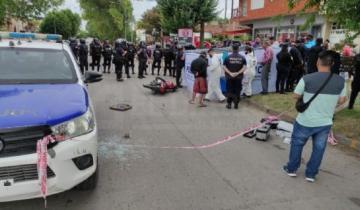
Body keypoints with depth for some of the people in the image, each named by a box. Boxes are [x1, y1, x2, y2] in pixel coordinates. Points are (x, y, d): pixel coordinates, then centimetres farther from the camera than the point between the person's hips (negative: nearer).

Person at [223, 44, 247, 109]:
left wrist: (230, 73, -10)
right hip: (238, 77, 0)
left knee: (229, 90, 8)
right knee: (237, 91, 8)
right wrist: (237, 73, -12)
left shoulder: (228, 57, -3)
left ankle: (229, 104, 8)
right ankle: (236, 104, 10)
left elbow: (224, 67, -7)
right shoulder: (242, 58, -1)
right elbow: (244, 67, -9)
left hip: (229, 77, 0)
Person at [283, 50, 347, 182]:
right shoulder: (340, 81, -8)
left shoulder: (307, 79, -20)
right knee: (319, 149, 19)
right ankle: (311, 174, 32)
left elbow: (296, 96, -5)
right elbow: (342, 100, 6)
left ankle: (291, 169, 34)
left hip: (305, 122, -2)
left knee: (297, 144, 19)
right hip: (325, 123, 3)